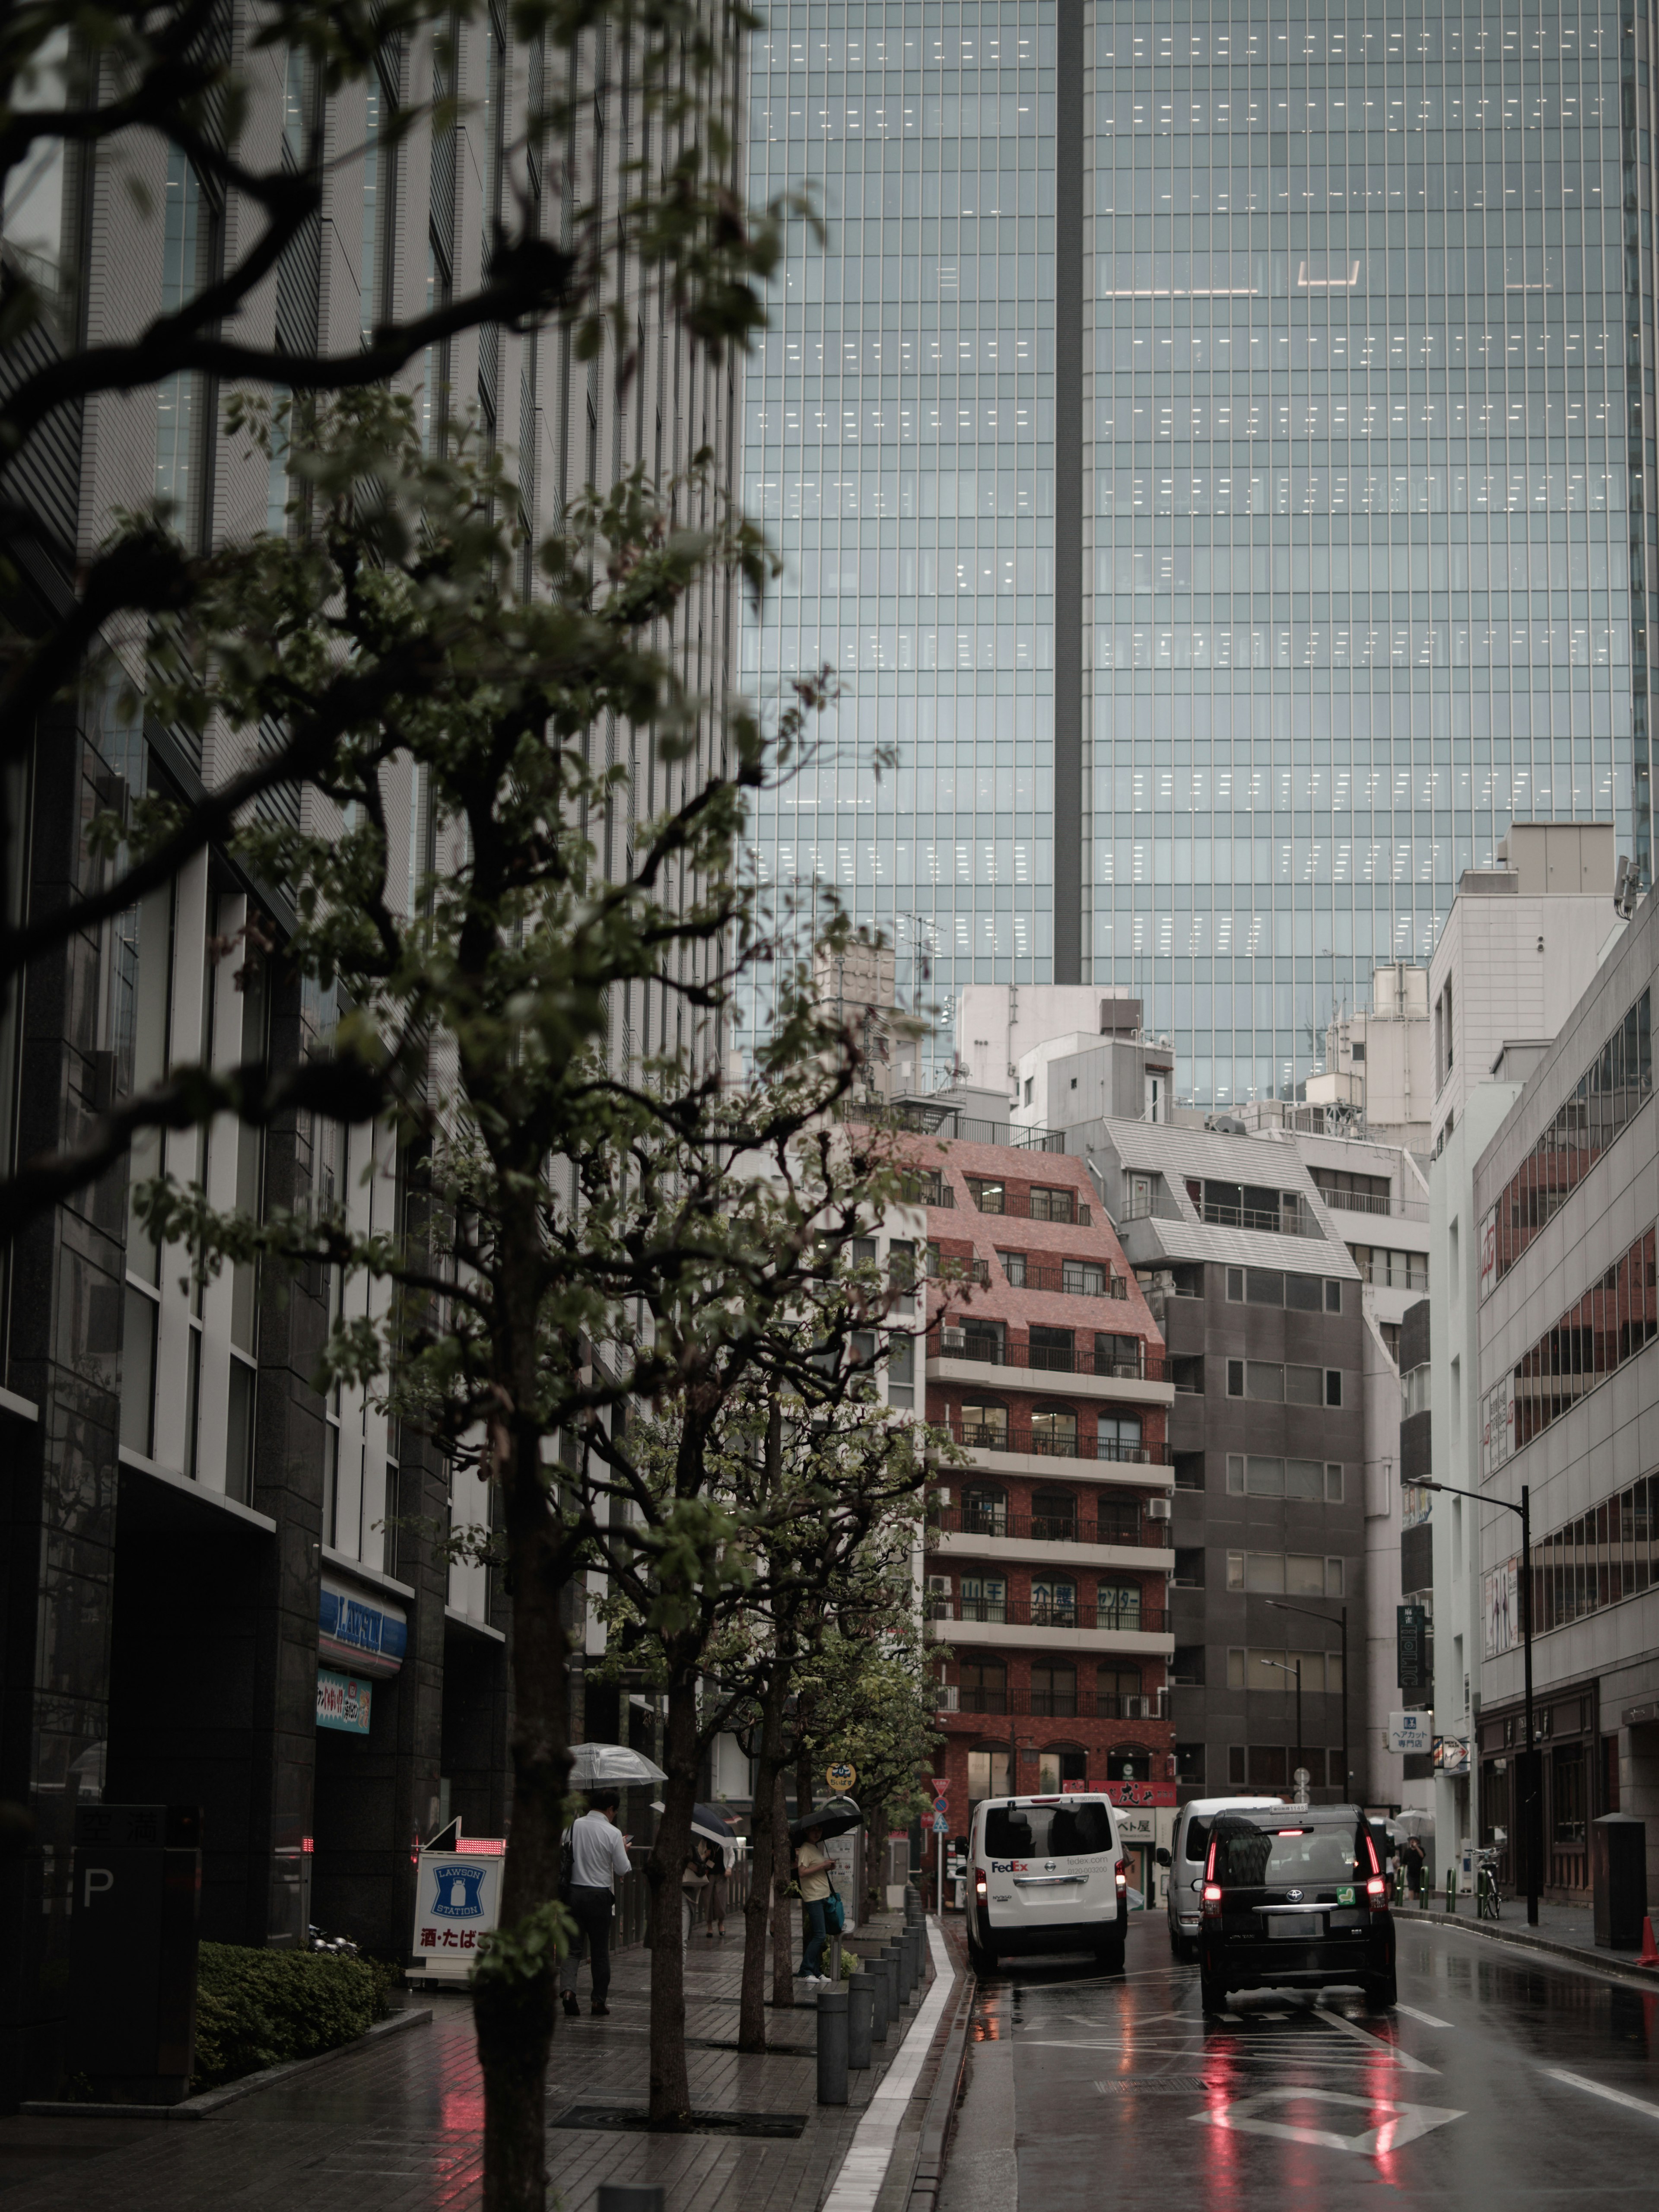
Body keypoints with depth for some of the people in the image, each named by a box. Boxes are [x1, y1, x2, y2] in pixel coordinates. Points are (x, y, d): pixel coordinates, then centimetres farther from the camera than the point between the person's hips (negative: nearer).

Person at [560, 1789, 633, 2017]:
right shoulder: (612, 1833, -9)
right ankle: (599, 2001, 14)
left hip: (573, 1892, 2)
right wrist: (624, 1851, 13)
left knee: (572, 1947, 6)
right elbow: (623, 1869, -6)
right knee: (600, 1951, 9)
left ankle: (568, 1990, -15)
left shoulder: (572, 1826, -1)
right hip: (599, 1895, -2)